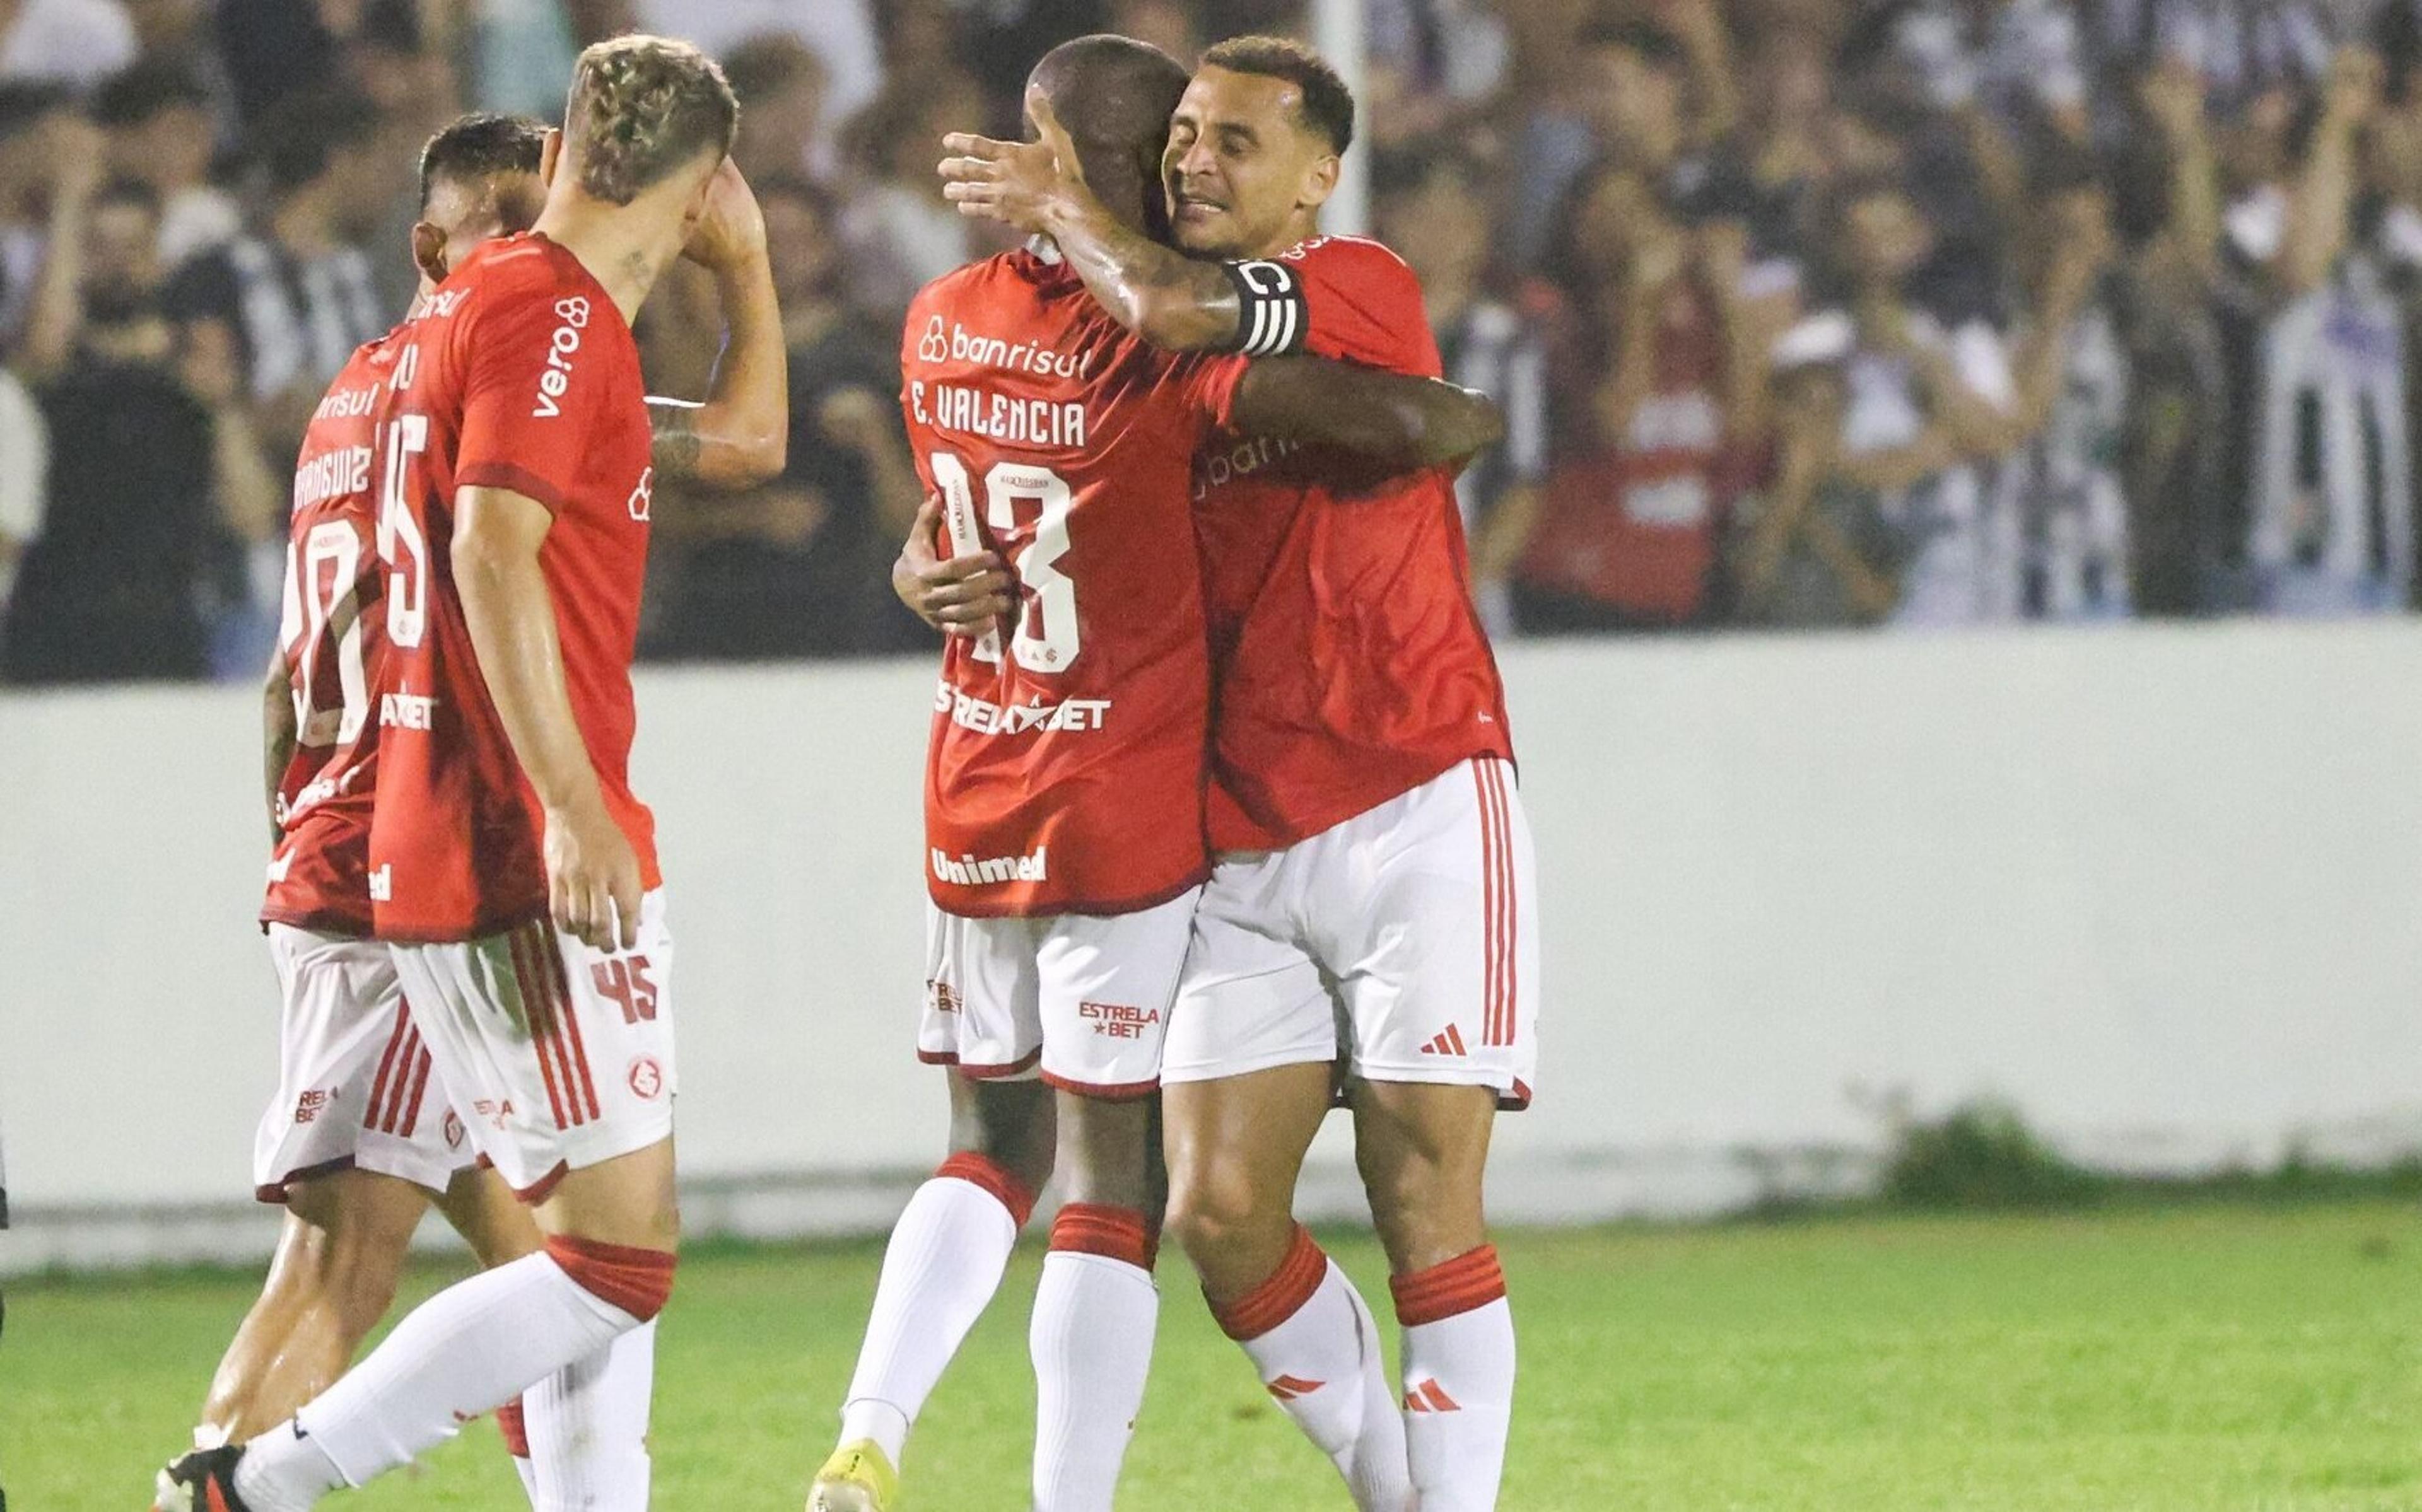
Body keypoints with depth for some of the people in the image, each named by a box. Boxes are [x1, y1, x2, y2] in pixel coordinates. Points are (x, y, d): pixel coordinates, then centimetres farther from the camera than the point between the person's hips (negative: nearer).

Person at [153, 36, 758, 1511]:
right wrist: (579, 809, -26)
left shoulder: (474, 303, 15)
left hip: (435, 854, 10)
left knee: (592, 1241, 12)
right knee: (620, 1263, -9)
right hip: (533, 854, -10)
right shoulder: (552, 314, -11)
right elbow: (495, 552, -23)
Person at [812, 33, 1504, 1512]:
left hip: (973, 805, 6)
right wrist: (1474, 419, -2)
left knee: (989, 1152, 17)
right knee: (1114, 1183, 0)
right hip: (1128, 818, -6)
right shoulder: (1159, 351, -16)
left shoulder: (942, 326, 3)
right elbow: (1399, 423, -24)